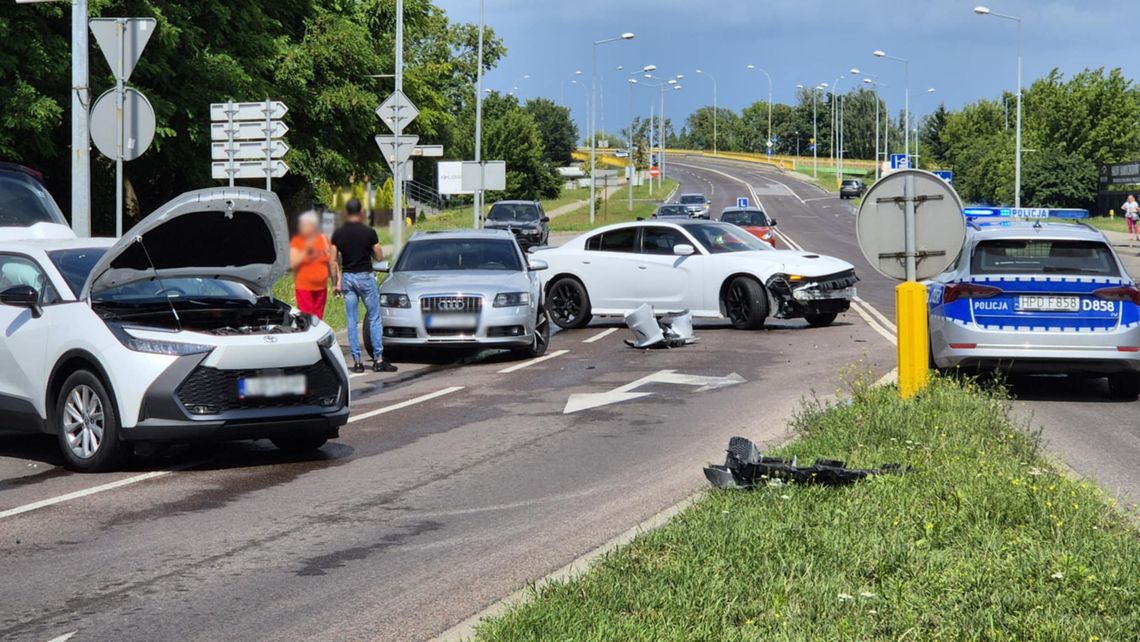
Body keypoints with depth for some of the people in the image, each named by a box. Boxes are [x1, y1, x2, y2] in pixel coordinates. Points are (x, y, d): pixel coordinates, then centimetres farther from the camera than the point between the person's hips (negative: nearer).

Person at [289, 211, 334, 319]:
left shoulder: (324, 240, 8)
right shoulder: (297, 241, -2)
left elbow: (330, 263, 15)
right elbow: (292, 263, -10)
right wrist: (305, 252, -20)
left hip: (321, 287, 4)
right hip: (304, 287, -4)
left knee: (318, 317, 7)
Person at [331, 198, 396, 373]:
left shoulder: (338, 234, 0)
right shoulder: (369, 232, -9)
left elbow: (333, 261, -1)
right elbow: (379, 257, -1)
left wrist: (338, 281, 7)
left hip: (347, 277, 3)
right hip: (365, 276, -3)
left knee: (351, 320, 6)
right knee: (374, 318, 4)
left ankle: (356, 361, 3)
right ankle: (378, 360, 1)